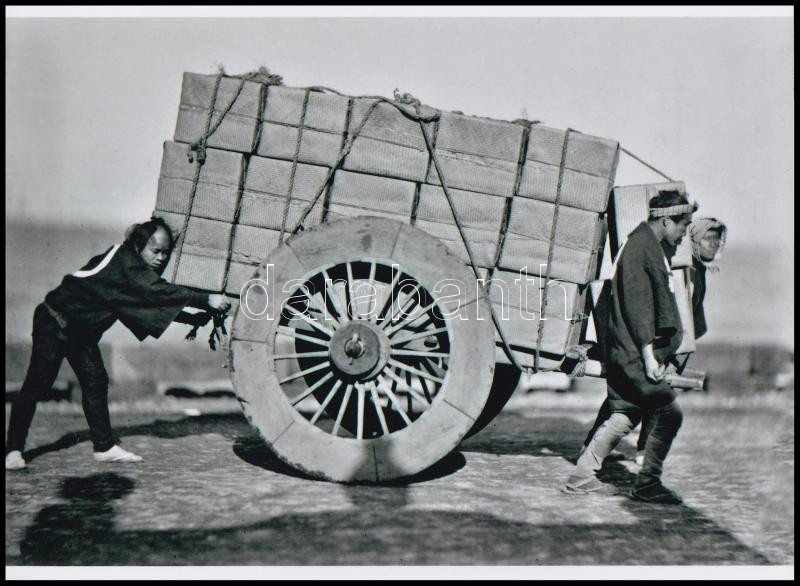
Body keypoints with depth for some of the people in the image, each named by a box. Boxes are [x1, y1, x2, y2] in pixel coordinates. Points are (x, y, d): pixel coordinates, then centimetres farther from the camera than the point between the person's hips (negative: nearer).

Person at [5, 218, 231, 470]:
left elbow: (159, 302, 7)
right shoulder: (125, 262, -26)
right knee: (37, 384, -6)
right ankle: (13, 450, 1)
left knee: (96, 382, 5)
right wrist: (207, 300, -38)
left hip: (82, 330, 9)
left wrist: (195, 318, -4)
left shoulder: (136, 267, 1)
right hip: (54, 323, -9)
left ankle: (104, 447, 9)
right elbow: (159, 292, -36)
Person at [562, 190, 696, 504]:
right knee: (668, 412, -4)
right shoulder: (640, 246, -14)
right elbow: (637, 305, -20)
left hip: (625, 352, 10)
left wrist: (653, 351, 23)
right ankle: (647, 483, 5)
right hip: (634, 352, -10)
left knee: (625, 414, 13)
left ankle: (582, 476, 16)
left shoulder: (649, 246, 18)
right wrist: (649, 352, -21)